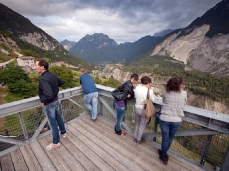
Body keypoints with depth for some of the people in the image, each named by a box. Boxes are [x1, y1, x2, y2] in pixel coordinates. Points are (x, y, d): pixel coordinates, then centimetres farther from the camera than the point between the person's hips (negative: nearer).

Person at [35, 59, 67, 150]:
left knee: (52, 123, 7)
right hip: (55, 100, 9)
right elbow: (61, 82, 15)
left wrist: (42, 101, -19)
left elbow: (49, 95, -37)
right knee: (58, 117, 25)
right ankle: (63, 133, 46)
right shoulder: (52, 75, -2)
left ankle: (56, 143, 26)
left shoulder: (43, 79, -29)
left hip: (49, 104, -8)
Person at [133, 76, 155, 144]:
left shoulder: (137, 87, -7)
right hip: (144, 110, -4)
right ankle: (139, 140, 36)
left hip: (136, 108, 5)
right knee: (142, 125, 18)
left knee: (138, 123, 27)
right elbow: (152, 100, -5)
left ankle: (135, 138, 41)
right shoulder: (149, 90, -19)